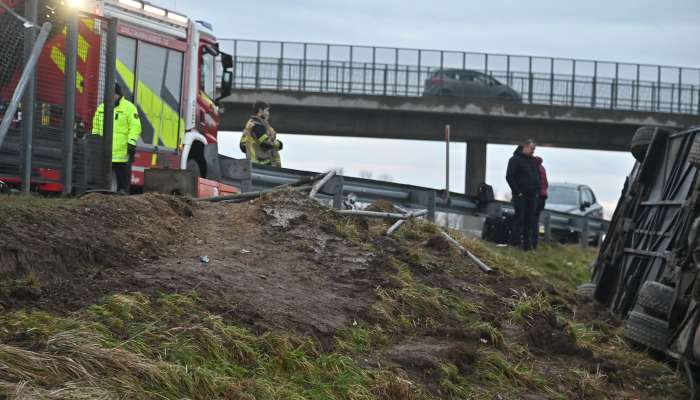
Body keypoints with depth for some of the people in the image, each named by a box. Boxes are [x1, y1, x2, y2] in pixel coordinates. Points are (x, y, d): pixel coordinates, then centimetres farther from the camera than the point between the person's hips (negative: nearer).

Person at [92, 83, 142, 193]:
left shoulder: (129, 107, -1)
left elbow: (135, 127, -8)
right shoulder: (101, 108, 17)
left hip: (122, 152, -5)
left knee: (123, 180, -1)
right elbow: (96, 128, 23)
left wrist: (132, 143, -16)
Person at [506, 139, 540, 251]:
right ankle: (516, 240, -3)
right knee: (519, 217, -7)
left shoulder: (533, 161, 17)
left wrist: (537, 190, 12)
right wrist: (517, 191, -14)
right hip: (521, 195, -7)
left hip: (532, 196, 7)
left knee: (531, 219, 4)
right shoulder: (515, 160, -5)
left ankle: (528, 243, 7)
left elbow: (538, 176, 25)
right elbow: (509, 177, -10)